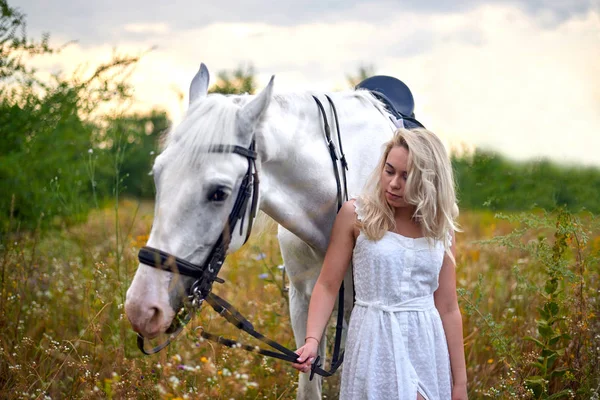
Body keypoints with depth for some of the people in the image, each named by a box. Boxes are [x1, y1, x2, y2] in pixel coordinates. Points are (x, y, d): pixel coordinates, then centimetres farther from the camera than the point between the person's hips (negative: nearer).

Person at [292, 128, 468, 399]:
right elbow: (327, 286, -3)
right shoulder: (355, 215, -4)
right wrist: (312, 340, -18)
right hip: (376, 343, -3)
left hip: (427, 345, 4)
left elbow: (448, 308, 6)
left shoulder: (440, 229, 4)